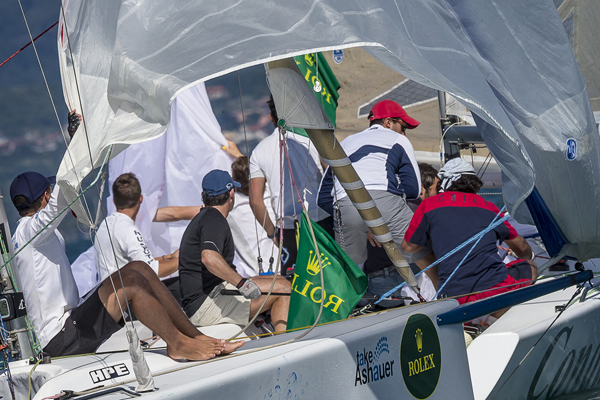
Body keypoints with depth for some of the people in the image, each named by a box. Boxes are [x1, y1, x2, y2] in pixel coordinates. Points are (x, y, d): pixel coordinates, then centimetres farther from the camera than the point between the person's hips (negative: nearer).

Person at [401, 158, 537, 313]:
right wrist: (529, 258, 56)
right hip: (496, 287, 0)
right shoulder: (488, 207, 17)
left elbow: (408, 247, 24)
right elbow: (521, 247, 32)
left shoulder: (429, 204, 10)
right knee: (530, 270, 28)